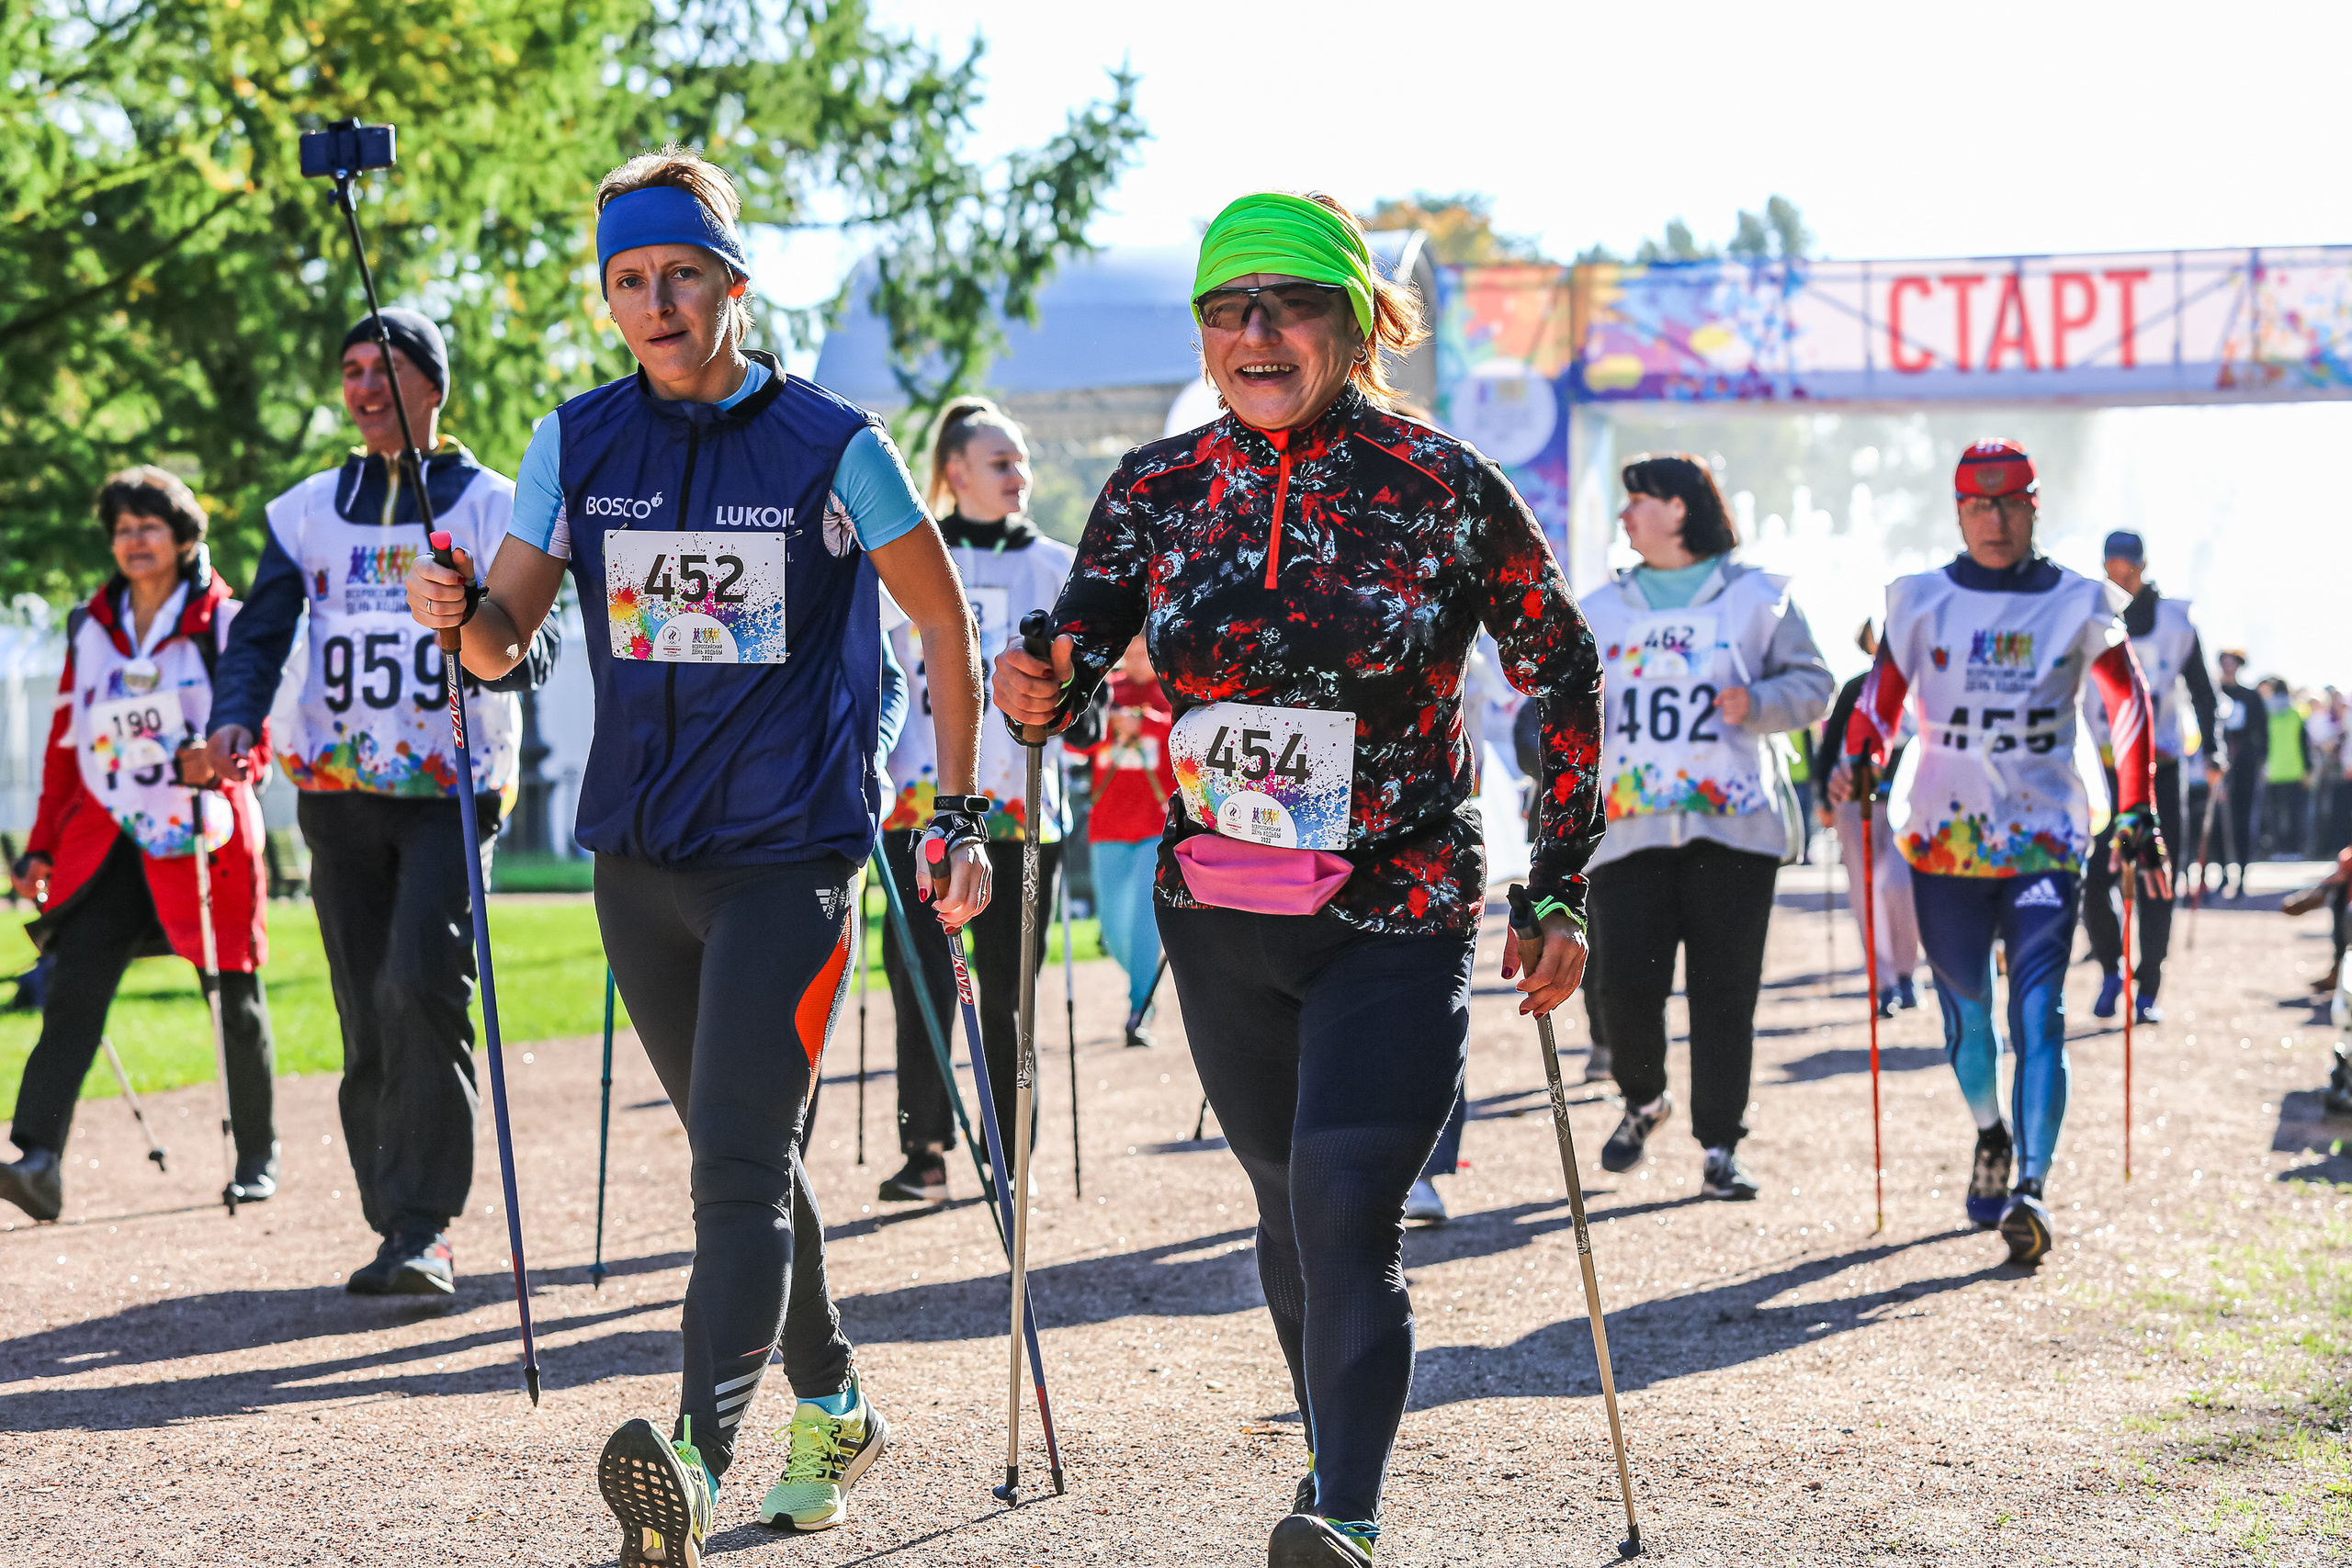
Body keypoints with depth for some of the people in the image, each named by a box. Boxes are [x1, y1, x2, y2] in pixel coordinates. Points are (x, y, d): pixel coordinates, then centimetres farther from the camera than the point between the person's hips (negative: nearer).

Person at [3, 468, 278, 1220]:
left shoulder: (223, 623, 1)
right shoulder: (90, 628, 12)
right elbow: (66, 743, 16)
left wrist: (219, 758, -25)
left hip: (201, 842, -2)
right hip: (108, 842, 2)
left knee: (235, 1004, 8)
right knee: (71, 994, -14)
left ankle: (257, 1156, 26)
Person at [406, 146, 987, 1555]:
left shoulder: (831, 446, -6)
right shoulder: (580, 441, 5)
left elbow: (945, 619, 4)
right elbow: (505, 639, 6)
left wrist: (961, 818, 1)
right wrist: (461, 611, -18)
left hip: (792, 853, -5)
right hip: (639, 855, 5)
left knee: (741, 1161, -16)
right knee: (738, 1155, 16)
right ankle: (834, 1411, 33)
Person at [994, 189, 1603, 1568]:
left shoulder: (1445, 488, -10)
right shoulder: (1158, 491, -1)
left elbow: (1565, 674, 0)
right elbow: (1075, 662, 3)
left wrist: (1559, 894, -1)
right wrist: (1037, 694, -22)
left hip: (1399, 922, -4)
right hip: (1219, 920, 4)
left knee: (1345, 1208, -20)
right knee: (1289, 1201, 18)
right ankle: (1338, 1456, 38)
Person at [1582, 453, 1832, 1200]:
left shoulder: (1758, 596, 8)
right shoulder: (1601, 611, 16)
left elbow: (1813, 686, 7)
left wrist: (1757, 702, -12)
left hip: (1732, 828, -2)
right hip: (1629, 826, 2)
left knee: (1725, 991, -2)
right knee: (1627, 981, -7)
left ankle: (1720, 1146, 5)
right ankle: (1642, 1099, 21)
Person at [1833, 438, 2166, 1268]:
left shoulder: (2076, 604, 1)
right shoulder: (1920, 602, 2)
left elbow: (2129, 703, 8)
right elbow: (1882, 698, 8)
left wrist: (2136, 816, 3)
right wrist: (1859, 760, -12)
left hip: (2046, 835, -1)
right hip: (1944, 835, 1)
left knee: (2038, 1014, -14)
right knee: (1967, 1009, 10)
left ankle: (2031, 1188, -21)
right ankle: (1991, 1138, 39)